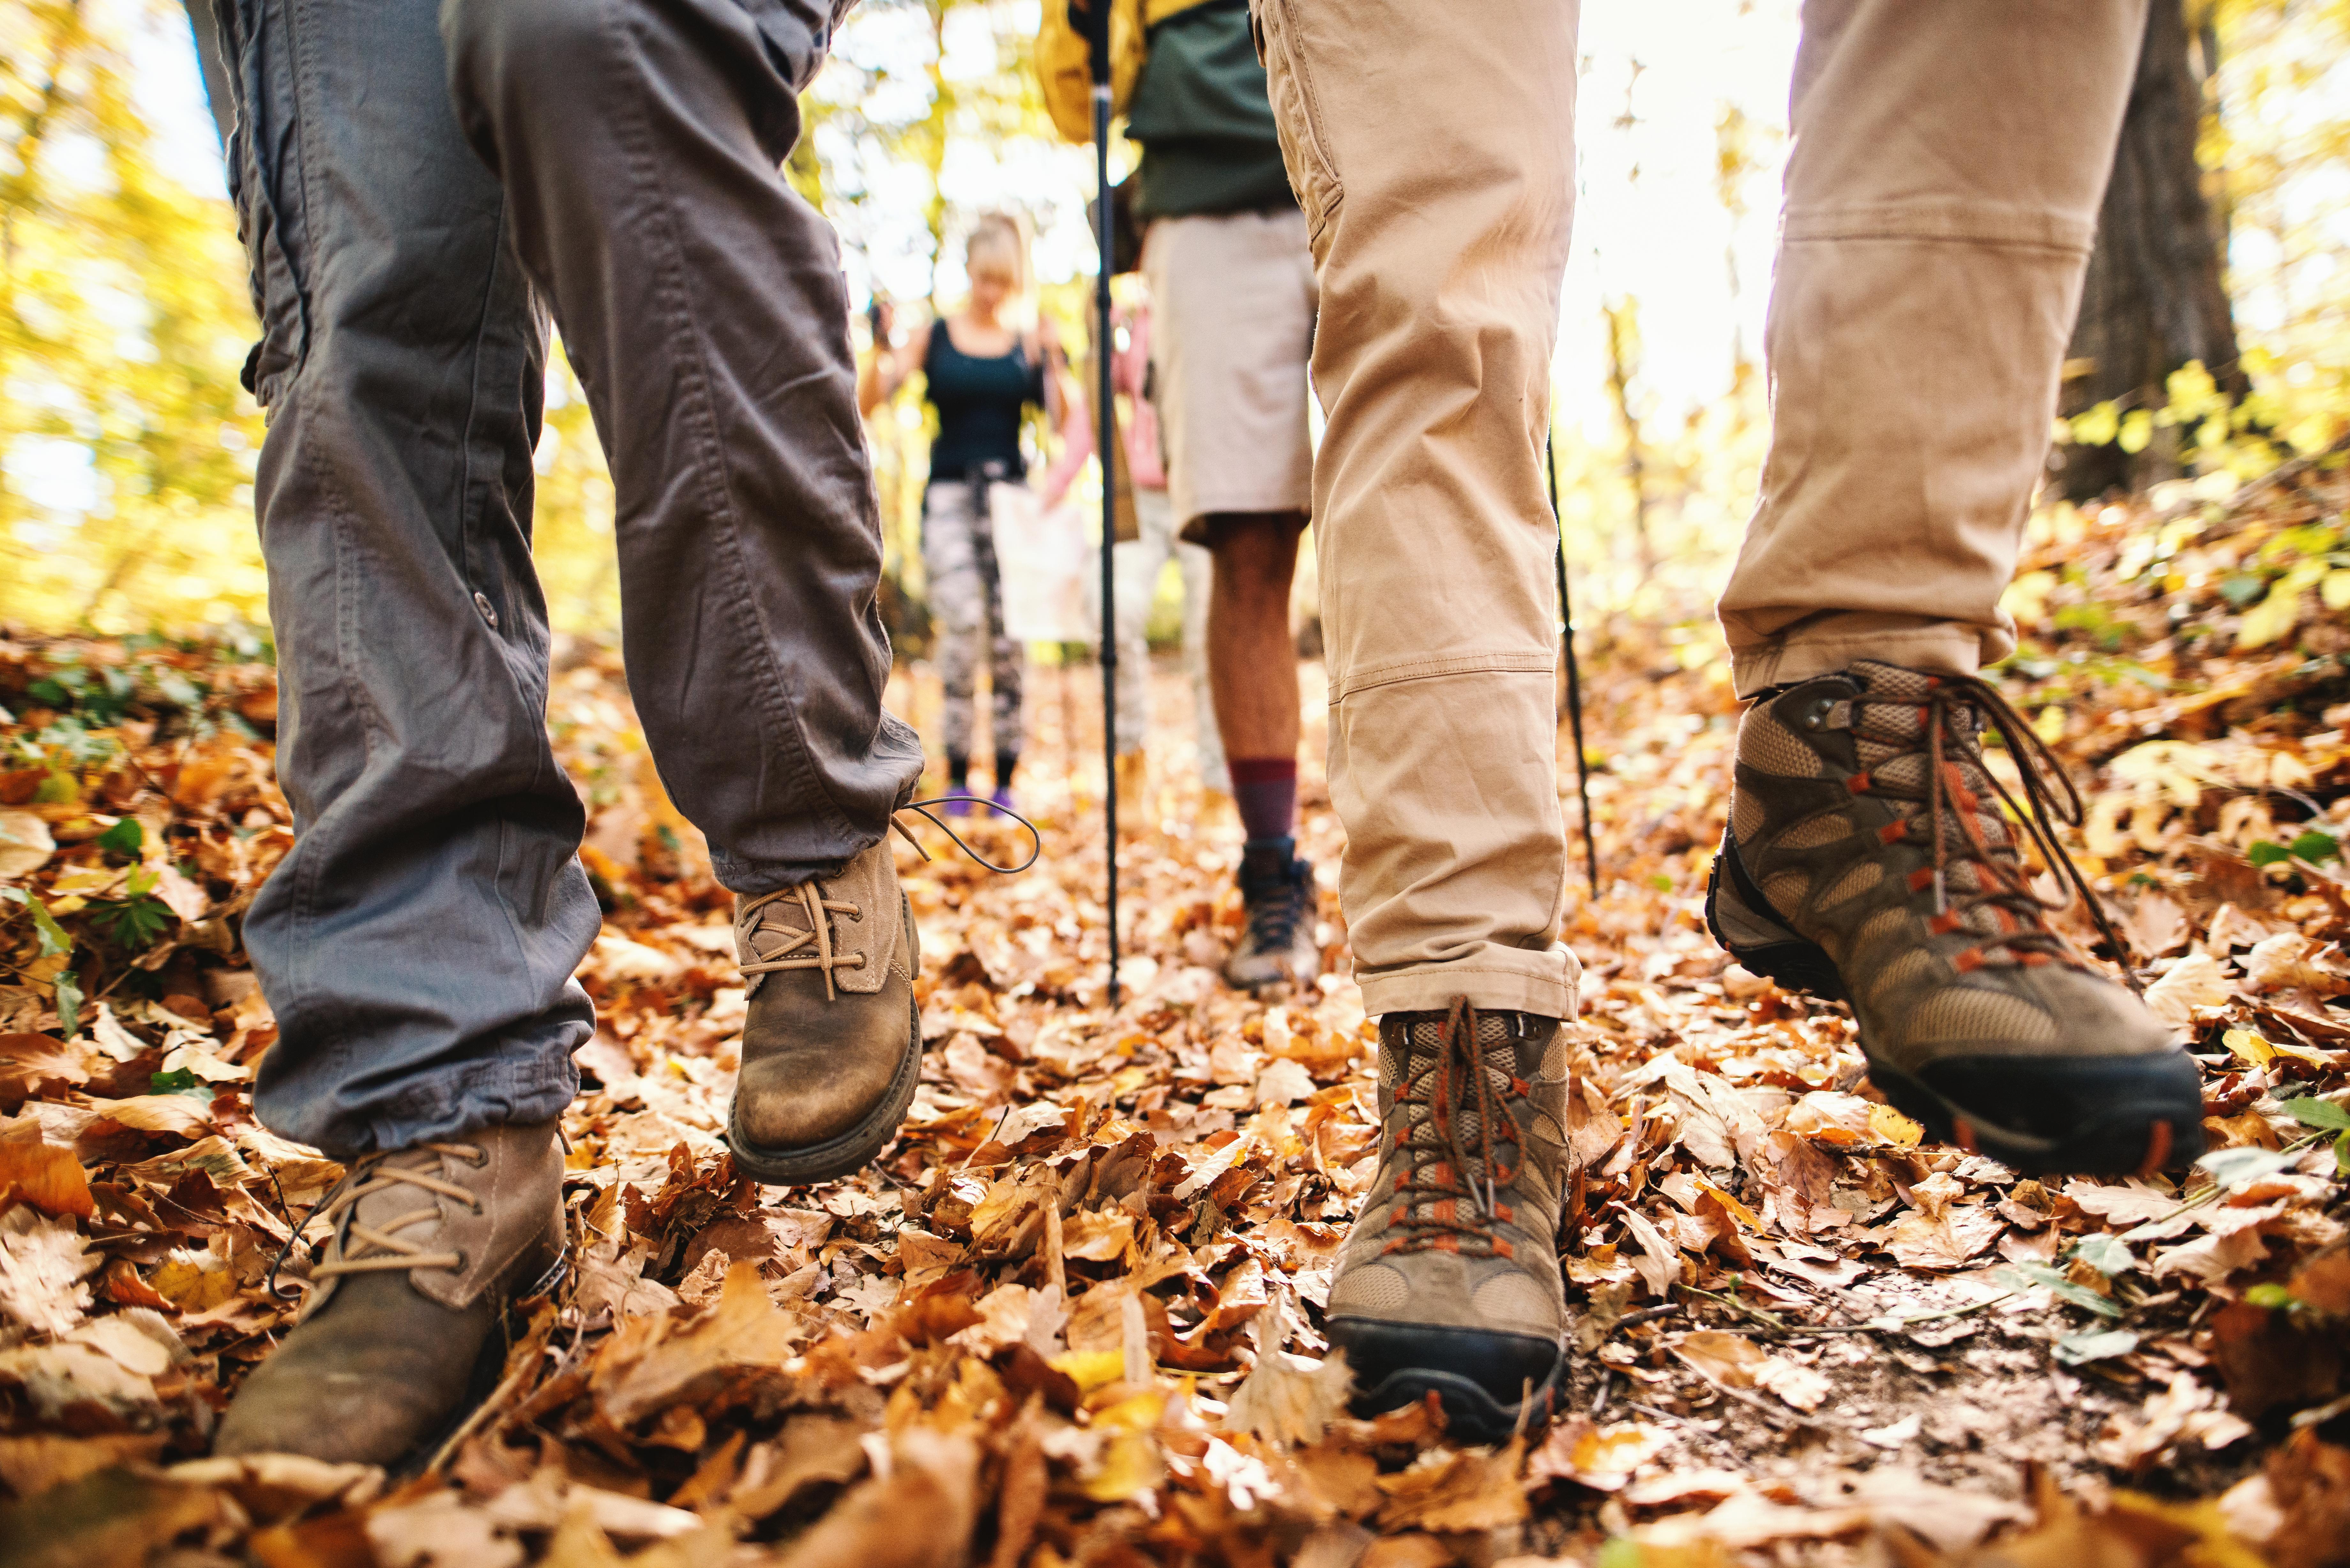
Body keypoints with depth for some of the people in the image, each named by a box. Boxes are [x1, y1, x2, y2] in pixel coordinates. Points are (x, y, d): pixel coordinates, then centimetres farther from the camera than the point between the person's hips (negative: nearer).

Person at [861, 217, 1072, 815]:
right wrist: (882, 350, -16)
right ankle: (956, 774, -12)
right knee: (963, 620, -19)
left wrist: (1054, 363, -13)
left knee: (1009, 632, -4)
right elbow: (866, 404, 2)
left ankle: (1005, 778, 3)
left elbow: (1066, 422, 2)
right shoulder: (932, 337, 8)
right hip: (950, 494, -2)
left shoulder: (1029, 345, 12)